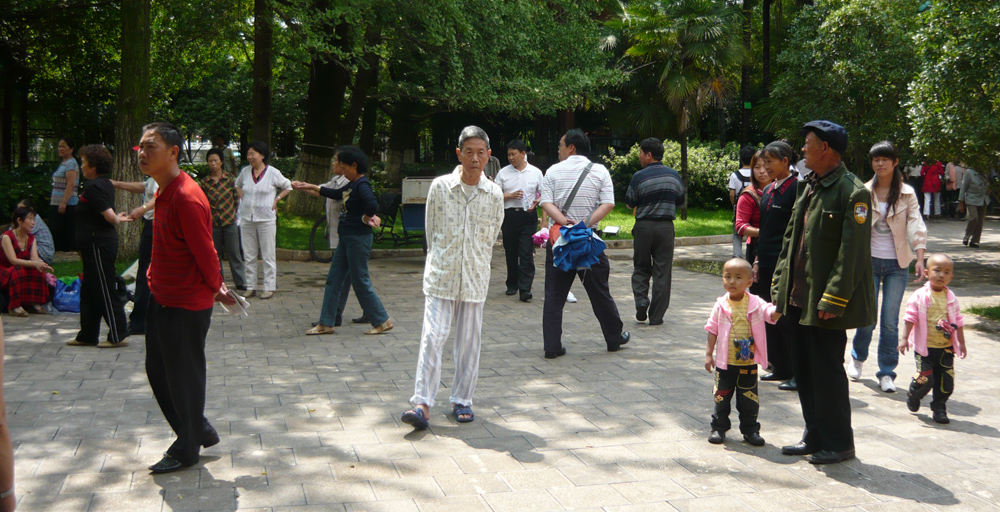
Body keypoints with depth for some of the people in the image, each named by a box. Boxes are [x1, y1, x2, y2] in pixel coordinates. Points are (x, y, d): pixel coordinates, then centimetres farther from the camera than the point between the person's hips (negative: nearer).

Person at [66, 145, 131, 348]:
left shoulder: (93, 186, -17)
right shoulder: (106, 184, 13)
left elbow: (109, 215, -23)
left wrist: (118, 219, -4)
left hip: (98, 245, -10)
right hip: (100, 243, 10)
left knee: (106, 292, -4)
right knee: (89, 292, 16)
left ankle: (118, 336, 3)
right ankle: (87, 336, 23)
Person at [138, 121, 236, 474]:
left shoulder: (186, 198, -24)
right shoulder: (164, 193, 8)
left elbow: (205, 252, -19)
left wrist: (215, 288, -4)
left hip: (186, 305, -10)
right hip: (162, 299, 10)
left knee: (183, 378, 5)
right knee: (158, 371, 18)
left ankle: (187, 450, 22)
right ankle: (200, 431, 33)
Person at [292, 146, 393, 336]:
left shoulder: (362, 185, -16)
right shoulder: (351, 185, 14)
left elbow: (372, 205, -34)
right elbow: (336, 194, 32)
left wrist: (365, 218, -16)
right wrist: (309, 187, 35)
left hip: (359, 237, -10)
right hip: (346, 237, 10)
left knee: (361, 281, -4)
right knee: (333, 279, 10)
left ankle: (382, 321, 6)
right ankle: (326, 323, 15)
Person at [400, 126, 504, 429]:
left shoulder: (494, 194, 1)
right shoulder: (440, 187, -3)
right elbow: (430, 230, 8)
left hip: (475, 278, 2)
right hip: (441, 275, -2)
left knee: (469, 341, 7)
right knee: (432, 337, -7)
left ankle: (462, 400, 20)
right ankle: (422, 403, -6)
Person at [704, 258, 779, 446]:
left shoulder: (755, 303, -4)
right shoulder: (721, 305, -4)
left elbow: (771, 314, -16)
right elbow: (713, 330, 0)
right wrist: (708, 353, -3)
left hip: (748, 363, 0)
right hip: (725, 362, 0)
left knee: (749, 398, 9)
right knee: (722, 396, 8)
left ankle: (750, 429, 22)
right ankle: (719, 427, 22)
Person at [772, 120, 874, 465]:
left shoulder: (853, 192, -14)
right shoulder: (809, 188, 14)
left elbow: (852, 252, -18)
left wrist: (833, 300, -21)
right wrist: (779, 288, 13)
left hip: (827, 302, -9)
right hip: (801, 297, 9)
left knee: (827, 371, 0)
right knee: (803, 370, 14)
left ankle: (838, 444, 14)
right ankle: (815, 437, 27)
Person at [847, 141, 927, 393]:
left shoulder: (907, 193, 2)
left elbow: (916, 226, -5)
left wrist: (920, 259, -17)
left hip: (897, 264, 0)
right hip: (869, 261, 0)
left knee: (890, 320, 0)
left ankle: (887, 372, 11)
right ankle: (857, 358, 28)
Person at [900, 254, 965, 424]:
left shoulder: (951, 298, 6)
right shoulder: (919, 296, -6)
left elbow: (958, 321, 12)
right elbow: (910, 317, -7)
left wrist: (961, 343, 12)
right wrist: (904, 338, -12)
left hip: (946, 348, 4)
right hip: (925, 347, -4)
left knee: (946, 381, 2)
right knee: (925, 378, -6)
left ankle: (939, 408, 20)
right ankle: (913, 396, 24)